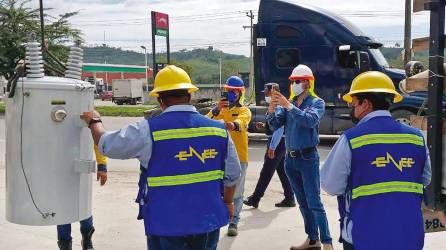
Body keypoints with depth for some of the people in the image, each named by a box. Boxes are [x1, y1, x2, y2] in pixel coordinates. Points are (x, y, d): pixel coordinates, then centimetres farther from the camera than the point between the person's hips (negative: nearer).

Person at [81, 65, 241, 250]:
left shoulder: (148, 130, -14)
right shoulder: (219, 130, -3)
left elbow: (106, 145, 0)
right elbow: (232, 175, 5)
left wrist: (94, 121, 21)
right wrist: (227, 202, 24)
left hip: (167, 225, -3)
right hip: (209, 221, 3)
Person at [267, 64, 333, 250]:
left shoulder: (317, 102, -5)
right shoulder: (289, 103, 10)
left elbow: (310, 120, -25)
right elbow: (275, 125, 0)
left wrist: (288, 106, -31)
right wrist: (272, 109, -18)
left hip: (308, 158, -6)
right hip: (290, 158, 6)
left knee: (314, 203, -8)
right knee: (303, 203, 14)